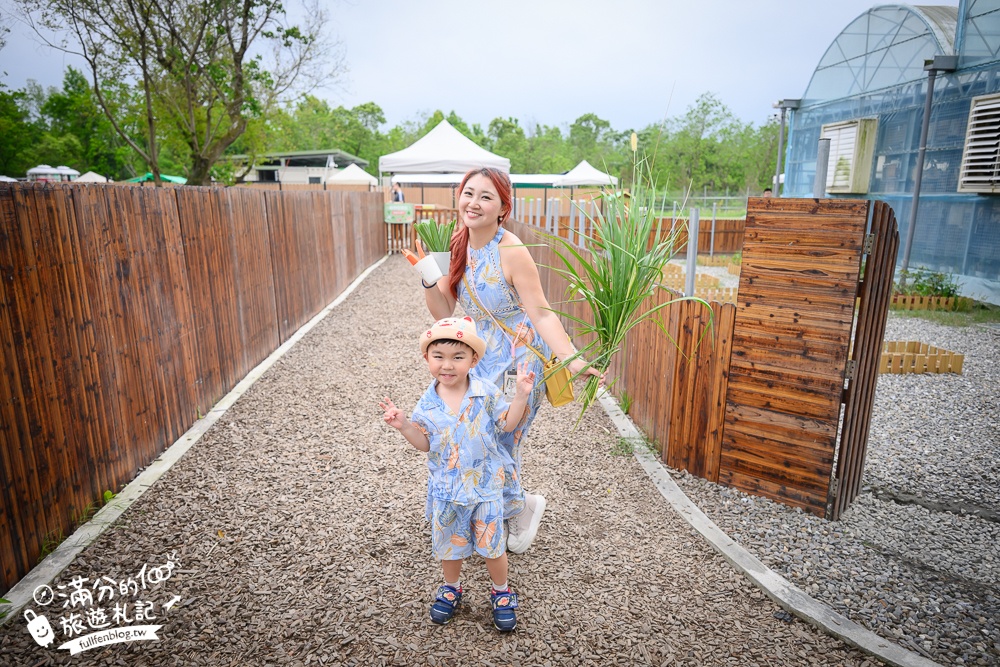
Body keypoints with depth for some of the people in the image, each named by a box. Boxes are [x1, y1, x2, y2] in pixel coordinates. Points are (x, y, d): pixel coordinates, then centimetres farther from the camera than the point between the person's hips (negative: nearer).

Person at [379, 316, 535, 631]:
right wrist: (403, 426, -18)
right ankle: (451, 588, 47)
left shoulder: (487, 392, -13)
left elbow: (508, 424, -6)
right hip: (446, 489, 2)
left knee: (492, 544, 12)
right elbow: (424, 443, -2)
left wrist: (521, 395, -19)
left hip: (485, 485, -1)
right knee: (449, 543, 20)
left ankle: (502, 593, 37)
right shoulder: (428, 403, -9)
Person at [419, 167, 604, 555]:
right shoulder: (458, 246, -1)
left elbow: (540, 312, -20)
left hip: (521, 362, -7)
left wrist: (571, 358, -31)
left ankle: (519, 507, 34)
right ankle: (519, 508, 41)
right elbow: (443, 313, 1)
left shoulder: (511, 252, -21)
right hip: (484, 359, 7)